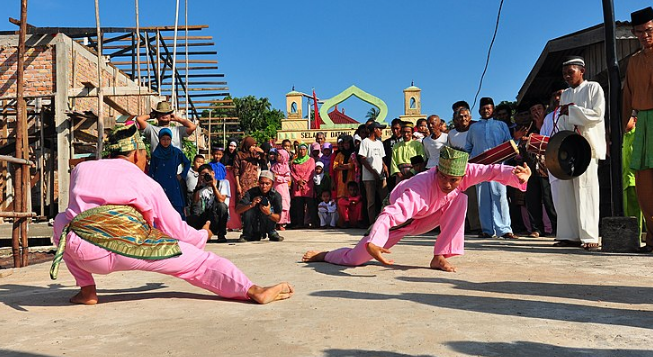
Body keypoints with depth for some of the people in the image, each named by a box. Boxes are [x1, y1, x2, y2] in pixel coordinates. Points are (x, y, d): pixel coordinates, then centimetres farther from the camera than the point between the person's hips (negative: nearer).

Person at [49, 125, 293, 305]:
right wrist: (203, 236, 43)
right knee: (198, 261, 10)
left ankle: (87, 291, 25)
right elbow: (178, 230, 23)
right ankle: (254, 291, -4)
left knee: (62, 221, 34)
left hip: (84, 252, 3)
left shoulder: (80, 169, 27)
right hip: (132, 249, -2)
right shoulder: (147, 183, 19)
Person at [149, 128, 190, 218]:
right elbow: (151, 172, 9)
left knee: (177, 209, -7)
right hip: (160, 187, 0)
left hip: (173, 187, 0)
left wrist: (182, 175, 9)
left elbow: (187, 163, 18)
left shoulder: (176, 152, 5)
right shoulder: (155, 154, 5)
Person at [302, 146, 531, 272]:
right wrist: (372, 244, -64)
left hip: (422, 220, 5)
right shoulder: (418, 190, -42)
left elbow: (490, 171, -30)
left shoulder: (464, 173, -24)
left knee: (460, 200, -21)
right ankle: (322, 255, 26)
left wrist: (516, 174, -52)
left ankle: (439, 257, -14)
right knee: (355, 258, -8)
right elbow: (388, 216, -49)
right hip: (399, 219, -5)